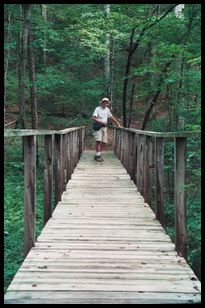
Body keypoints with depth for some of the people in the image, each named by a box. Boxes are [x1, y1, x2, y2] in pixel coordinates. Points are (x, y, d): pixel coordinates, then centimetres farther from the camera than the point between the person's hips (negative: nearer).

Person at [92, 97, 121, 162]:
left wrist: (117, 123, 24)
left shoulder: (107, 109, 15)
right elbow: (93, 118, -15)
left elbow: (111, 117, 27)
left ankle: (98, 155, 7)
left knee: (104, 142, 0)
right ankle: (97, 156, -16)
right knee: (98, 141, -17)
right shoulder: (97, 109, -5)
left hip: (104, 127, 7)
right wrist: (102, 122, -20)